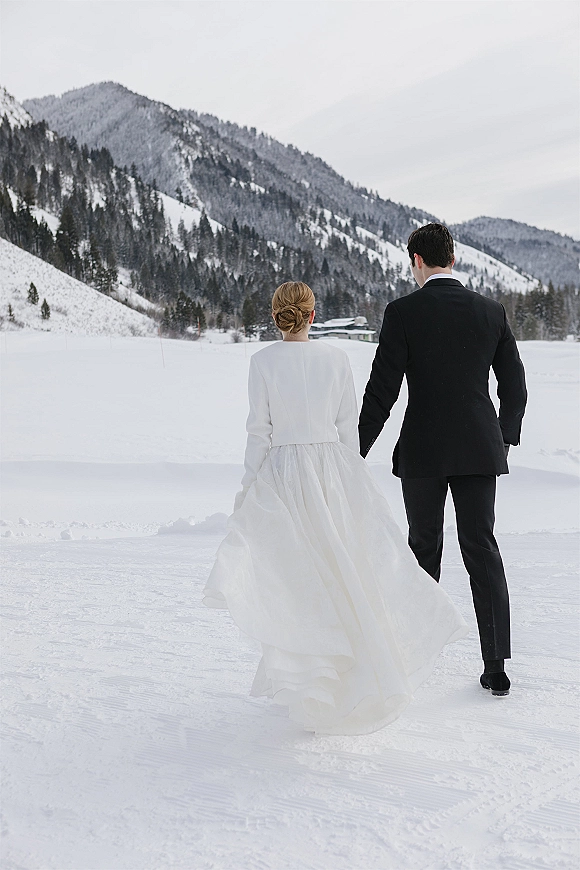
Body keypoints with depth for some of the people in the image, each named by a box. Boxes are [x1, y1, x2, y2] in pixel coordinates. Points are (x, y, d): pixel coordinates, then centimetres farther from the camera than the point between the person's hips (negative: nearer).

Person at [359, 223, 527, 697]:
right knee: (482, 548, 5)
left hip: (422, 450, -2)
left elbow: (382, 390, -10)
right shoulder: (492, 311, 3)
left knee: (424, 546, 15)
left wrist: (355, 452, -2)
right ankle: (497, 666, 3)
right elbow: (515, 386, 7)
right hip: (479, 449, 2)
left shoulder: (402, 312, -8)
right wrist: (506, 438, 22)